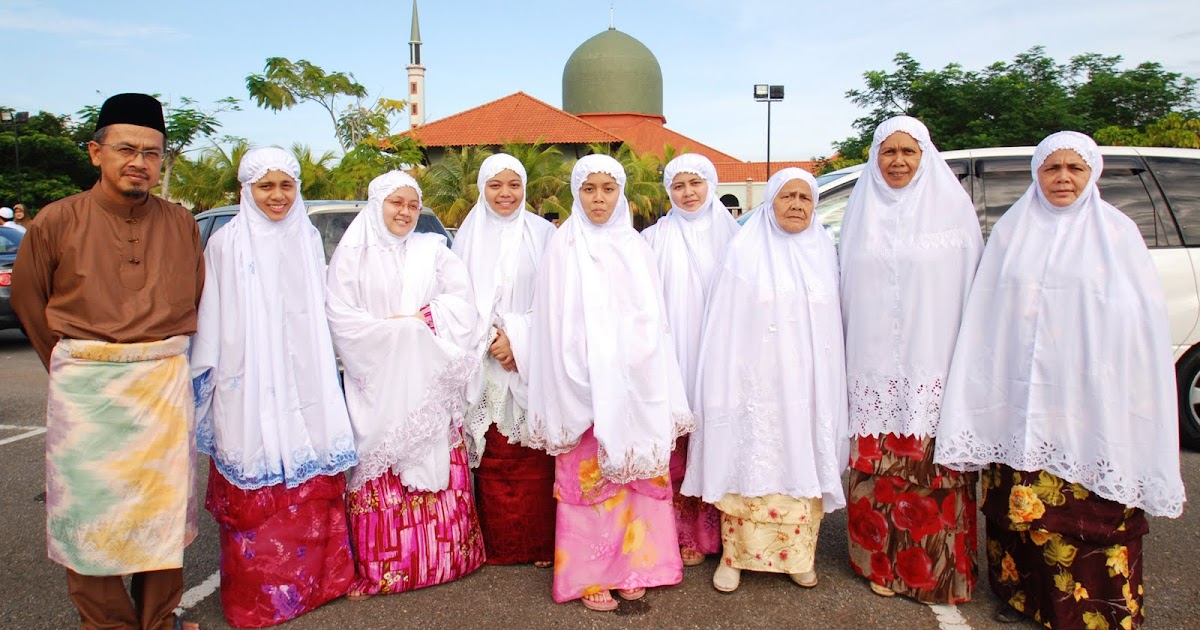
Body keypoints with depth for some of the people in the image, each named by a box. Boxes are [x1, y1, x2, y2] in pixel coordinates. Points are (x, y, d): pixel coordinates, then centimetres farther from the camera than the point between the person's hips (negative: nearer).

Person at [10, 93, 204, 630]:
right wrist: (68, 365, 9)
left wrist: (163, 357, 8)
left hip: (165, 382, 1)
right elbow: (26, 297, 9)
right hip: (85, 386, -1)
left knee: (163, 506, 9)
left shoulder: (181, 224, 3)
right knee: (88, 509, 6)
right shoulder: (58, 221, -2)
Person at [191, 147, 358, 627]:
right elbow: (213, 320, -2)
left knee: (311, 485, 7)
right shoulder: (226, 244, -2)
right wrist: (208, 374, -3)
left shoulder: (308, 239, 11)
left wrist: (327, 368, 16)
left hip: (306, 384, 4)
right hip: (249, 386, -3)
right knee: (256, 493, 2)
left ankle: (316, 576, 22)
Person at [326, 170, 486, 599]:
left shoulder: (433, 249, 12)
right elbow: (340, 316, -5)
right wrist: (393, 331, -12)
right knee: (381, 466, -3)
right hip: (376, 381, -2)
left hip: (429, 382, 2)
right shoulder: (352, 254, 4)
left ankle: (440, 555, 15)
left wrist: (422, 318, -13)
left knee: (435, 463, 3)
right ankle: (377, 567, 7)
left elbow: (462, 299, 2)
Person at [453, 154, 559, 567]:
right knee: (492, 458, 4)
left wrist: (517, 339, -10)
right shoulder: (469, 236, 9)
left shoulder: (543, 234, 4)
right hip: (484, 363, 2)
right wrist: (489, 339, -7)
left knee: (534, 458, -1)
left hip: (531, 363, -1)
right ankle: (496, 544, 16)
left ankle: (541, 543, 10)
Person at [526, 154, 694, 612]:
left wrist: (656, 392, 6)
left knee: (635, 475, 7)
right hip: (585, 389, -3)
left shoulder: (636, 249, 10)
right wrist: (572, 393, -10)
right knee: (587, 479, 2)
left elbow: (654, 322, 10)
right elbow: (558, 327, -3)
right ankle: (588, 576, 15)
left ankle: (630, 567, 22)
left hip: (635, 385, 3)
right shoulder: (563, 248, 0)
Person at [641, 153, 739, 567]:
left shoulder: (731, 234, 8)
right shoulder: (656, 238, 4)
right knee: (676, 448, -2)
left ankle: (716, 530, 18)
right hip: (673, 357, -1)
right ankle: (683, 533, 10)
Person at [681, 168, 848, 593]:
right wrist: (727, 387, -7)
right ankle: (735, 555, 16)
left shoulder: (824, 251, 8)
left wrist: (830, 387, 9)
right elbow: (727, 326, -3)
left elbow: (832, 322, 12)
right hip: (757, 386, -3)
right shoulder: (745, 250, -2)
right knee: (750, 467, 2)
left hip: (808, 387, 3)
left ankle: (799, 555, 24)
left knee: (804, 468, 8)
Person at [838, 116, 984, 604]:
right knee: (878, 467, 5)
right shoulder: (862, 211, 11)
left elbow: (972, 284, 1)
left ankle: (940, 572, 15)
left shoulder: (953, 205, 2)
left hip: (934, 366, -2)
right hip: (874, 367, 2)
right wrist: (848, 354, 10)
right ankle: (883, 563, 20)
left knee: (934, 471, -1)